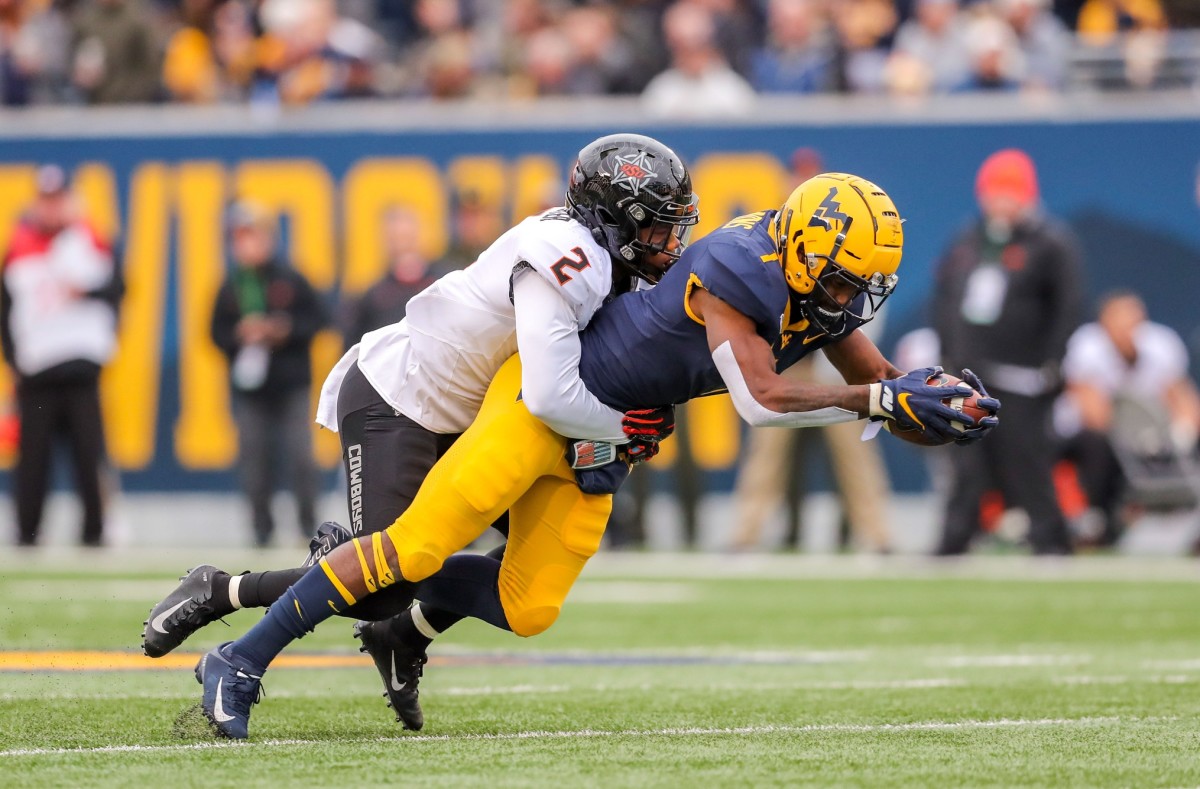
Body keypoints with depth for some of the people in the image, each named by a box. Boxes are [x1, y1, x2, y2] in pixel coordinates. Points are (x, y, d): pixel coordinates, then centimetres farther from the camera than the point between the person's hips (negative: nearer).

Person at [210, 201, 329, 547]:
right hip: (249, 386, 2)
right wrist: (240, 335, -12)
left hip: (291, 383, -2)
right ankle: (261, 527, 8)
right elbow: (218, 333, 7)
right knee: (254, 456, -1)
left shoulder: (290, 281, 0)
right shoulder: (231, 288, 5)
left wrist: (286, 330, -13)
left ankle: (308, 522, 3)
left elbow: (317, 320, 1)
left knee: (300, 454, -7)